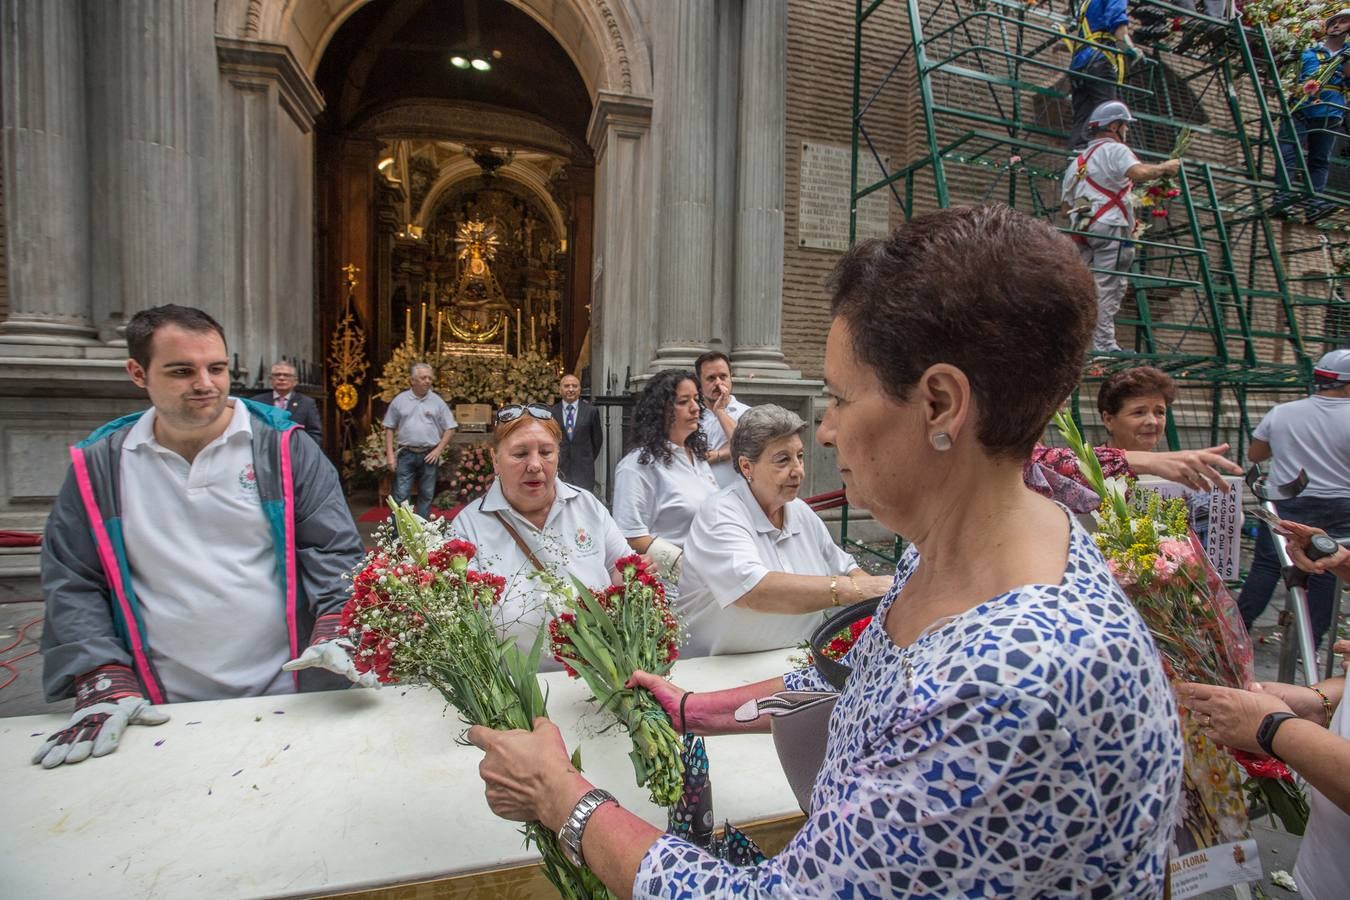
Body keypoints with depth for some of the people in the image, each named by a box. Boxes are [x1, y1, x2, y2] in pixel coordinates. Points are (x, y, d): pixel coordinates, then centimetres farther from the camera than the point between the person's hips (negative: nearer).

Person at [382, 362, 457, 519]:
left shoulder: (437, 401, 2)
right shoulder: (400, 400, 2)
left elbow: (450, 429, 3)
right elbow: (389, 428, 6)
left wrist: (438, 450, -6)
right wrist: (390, 454, -2)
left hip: (429, 455, 1)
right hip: (406, 455, 0)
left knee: (426, 495, 10)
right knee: (400, 496, -1)